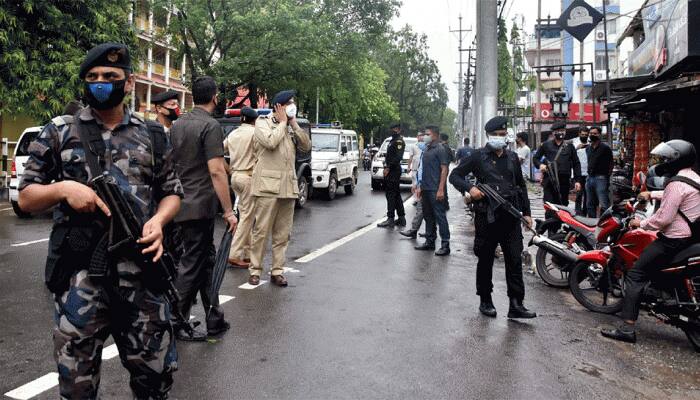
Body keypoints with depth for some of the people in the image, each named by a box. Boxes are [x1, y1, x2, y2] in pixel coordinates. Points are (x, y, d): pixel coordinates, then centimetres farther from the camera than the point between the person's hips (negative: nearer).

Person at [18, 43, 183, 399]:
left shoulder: (152, 136, 8)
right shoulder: (58, 134, 5)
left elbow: (172, 193, 12)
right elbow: (26, 198, 8)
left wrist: (158, 220, -9)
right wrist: (63, 188, -13)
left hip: (142, 274, 1)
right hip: (80, 278, -1)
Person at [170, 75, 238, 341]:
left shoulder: (177, 125, 12)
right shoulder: (210, 126, -13)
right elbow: (216, 171, -20)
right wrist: (228, 211, -18)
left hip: (181, 203, 8)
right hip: (200, 206, -8)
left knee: (206, 260, 14)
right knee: (192, 265, 2)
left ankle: (214, 321, 20)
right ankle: (176, 325, 12)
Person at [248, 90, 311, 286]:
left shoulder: (291, 127, 18)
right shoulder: (262, 122, 1)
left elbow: (306, 145, 8)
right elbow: (270, 142, -17)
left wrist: (294, 124, 4)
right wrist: (282, 122, -4)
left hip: (288, 186, 6)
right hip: (268, 185, -6)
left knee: (283, 233, 7)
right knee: (261, 231, -2)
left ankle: (277, 271, 14)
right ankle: (255, 270, 9)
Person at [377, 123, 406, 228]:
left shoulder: (399, 141, -11)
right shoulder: (393, 140, 21)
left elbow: (398, 157, -21)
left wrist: (388, 167, -22)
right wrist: (387, 166, 12)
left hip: (393, 171, -11)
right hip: (392, 171, 11)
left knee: (391, 195, -10)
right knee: (396, 195, 13)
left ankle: (390, 219, -9)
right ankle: (401, 219, 18)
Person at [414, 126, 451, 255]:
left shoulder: (440, 149, -9)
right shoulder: (427, 149, 15)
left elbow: (444, 169, -14)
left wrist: (441, 189, -20)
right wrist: (420, 186, 17)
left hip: (436, 190, -8)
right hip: (426, 189, 9)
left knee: (440, 217, -4)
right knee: (428, 216, 14)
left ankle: (445, 245, 1)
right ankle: (430, 241, 24)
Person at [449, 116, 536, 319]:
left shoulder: (512, 157, 15)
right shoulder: (478, 156, 1)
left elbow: (521, 185, 22)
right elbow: (455, 175, 1)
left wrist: (526, 212, 16)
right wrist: (469, 188, -18)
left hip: (511, 215, 4)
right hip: (486, 216, -3)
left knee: (515, 260, 0)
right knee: (485, 260, 8)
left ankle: (516, 304, 5)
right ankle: (485, 301, 22)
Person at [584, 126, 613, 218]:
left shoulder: (605, 147, -2)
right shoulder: (588, 149, 18)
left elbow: (610, 163, -2)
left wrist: (607, 177, -8)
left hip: (601, 178, -7)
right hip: (590, 178, 7)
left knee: (604, 205, -13)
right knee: (590, 205, 12)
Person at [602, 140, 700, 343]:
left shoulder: (677, 183, -18)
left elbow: (663, 219, -21)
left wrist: (641, 223, -6)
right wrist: (652, 194, 30)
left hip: (673, 240, -10)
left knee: (635, 275, -11)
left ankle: (627, 328, -16)